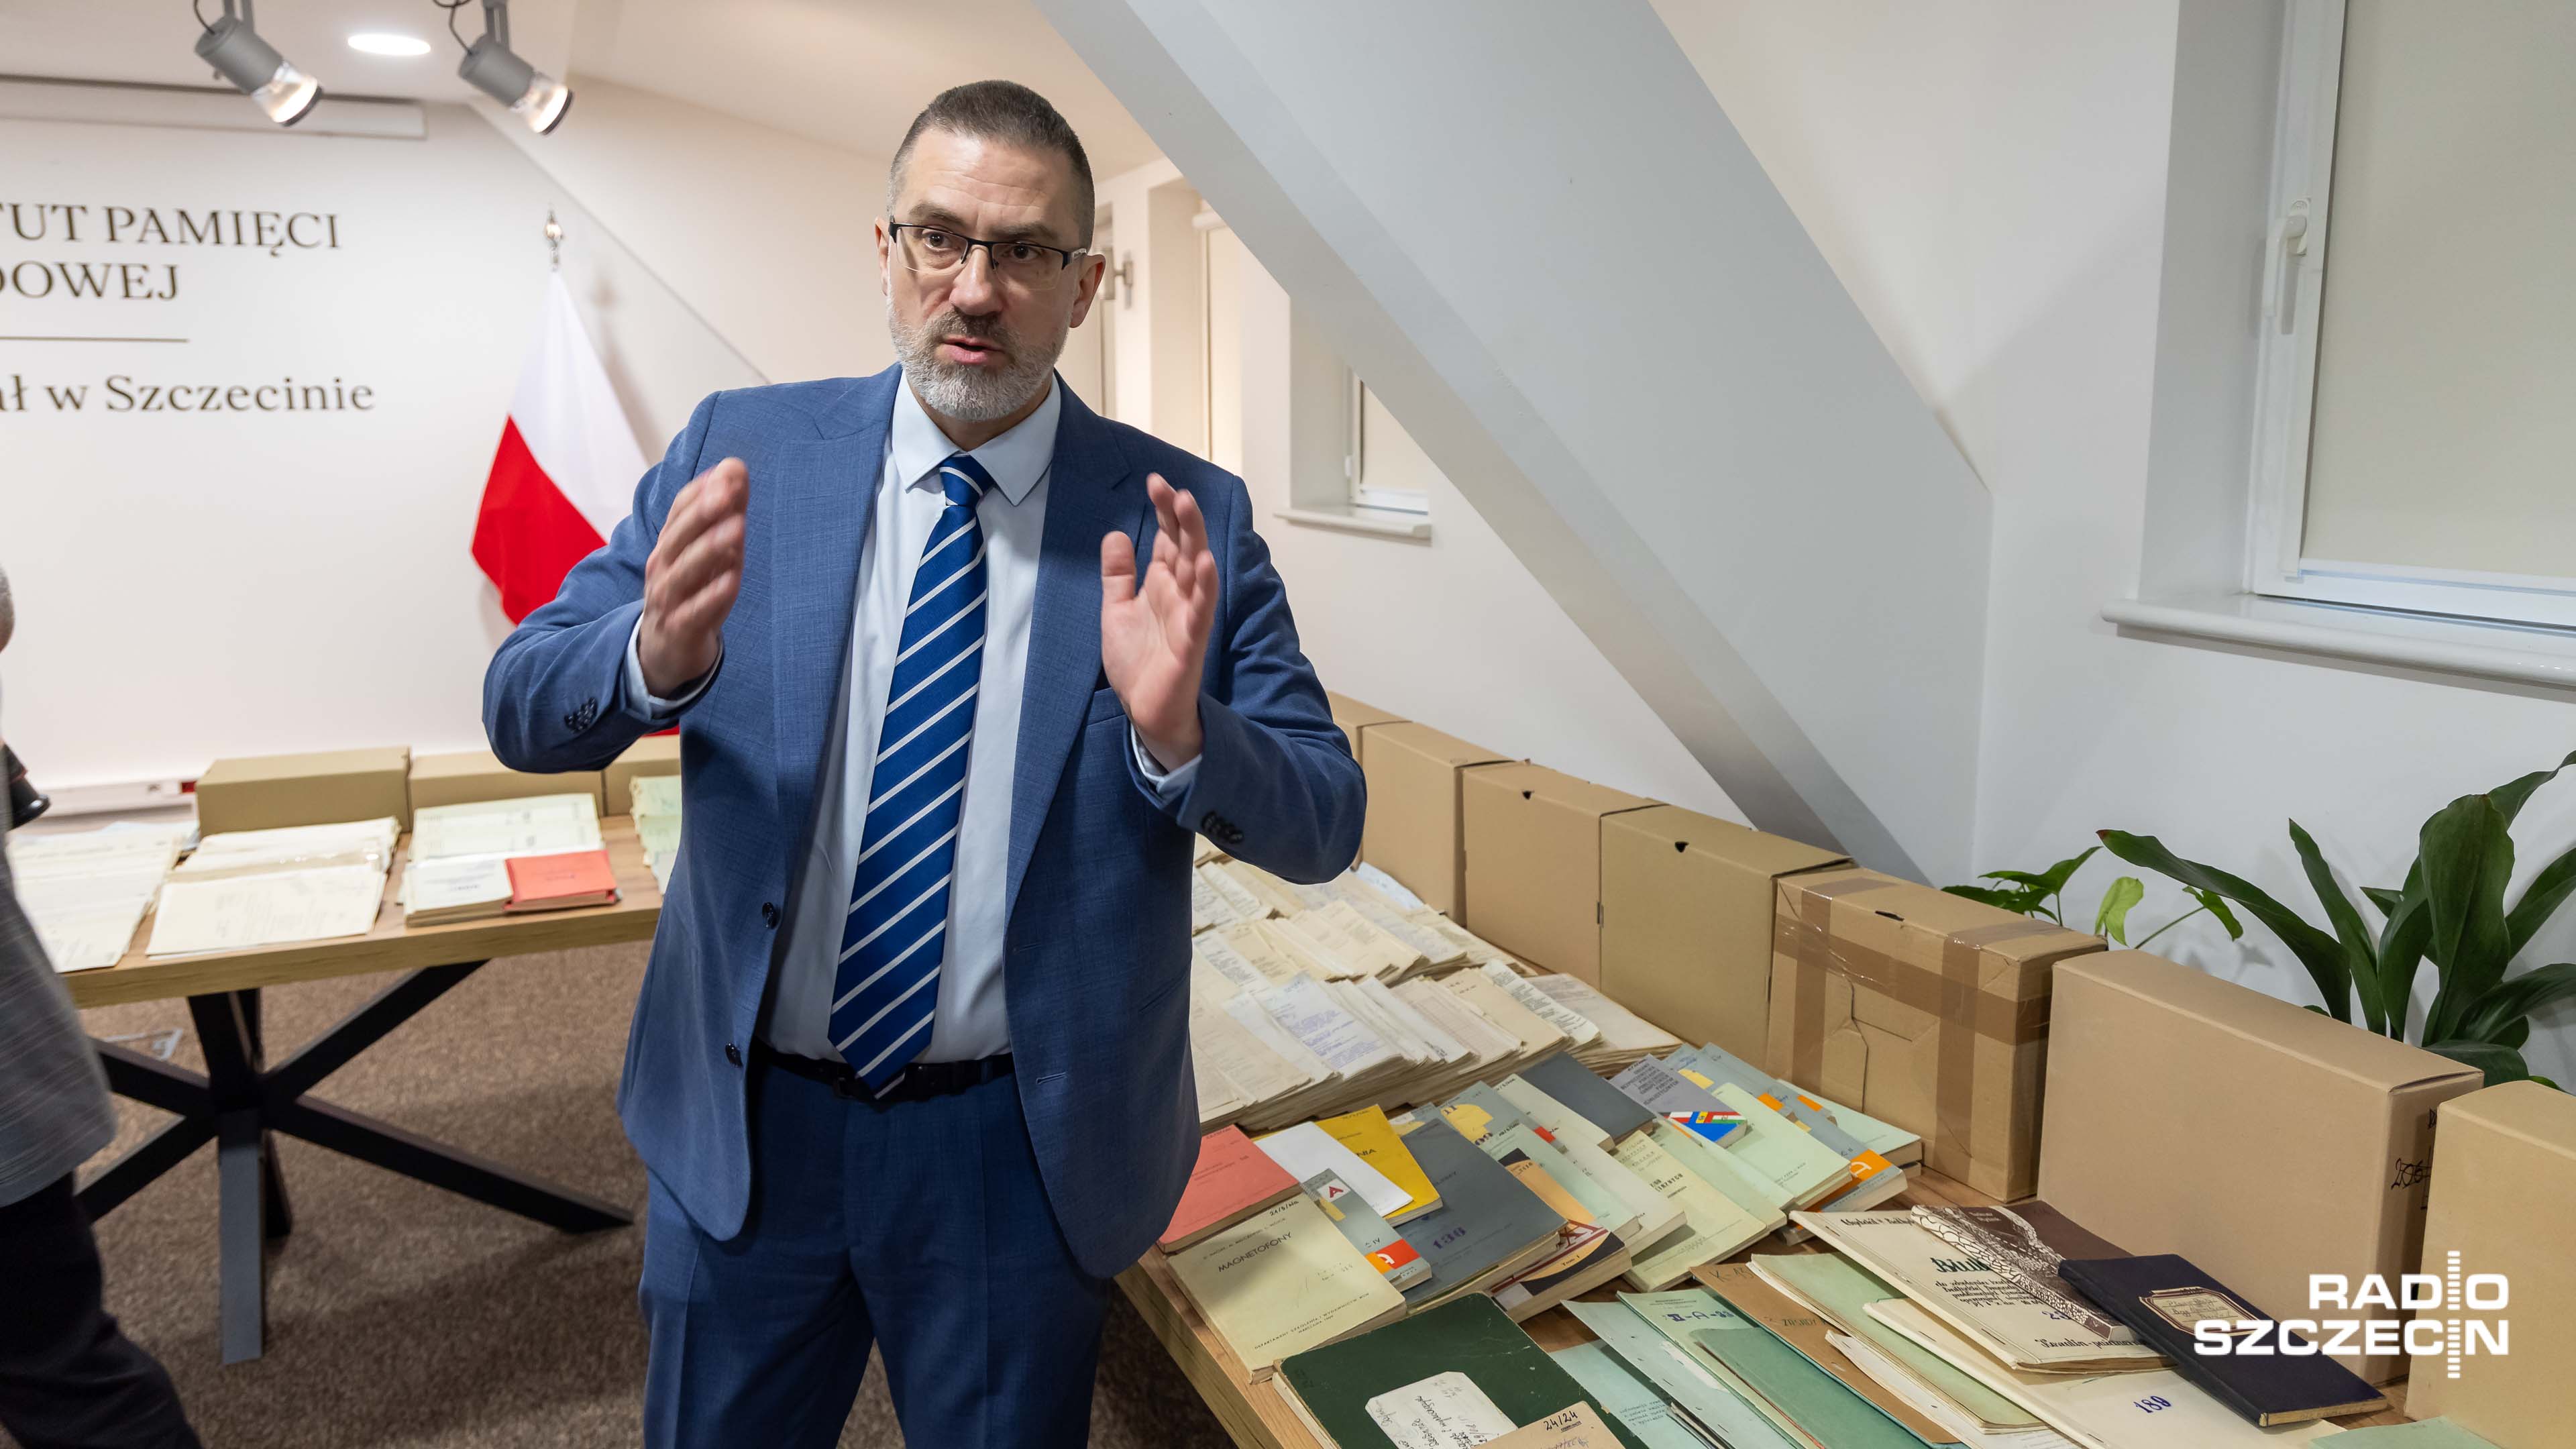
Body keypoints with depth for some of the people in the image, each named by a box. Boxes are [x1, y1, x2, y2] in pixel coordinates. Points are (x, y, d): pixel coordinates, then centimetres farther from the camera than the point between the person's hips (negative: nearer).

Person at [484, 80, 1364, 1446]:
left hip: (1020, 1150, -1)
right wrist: (656, 653, -26)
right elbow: (522, 708, -4)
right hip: (743, 1126, 2)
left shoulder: (1182, 519, -9)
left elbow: (1326, 822, -8)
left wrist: (1182, 735, -29)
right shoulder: (739, 452, -4)